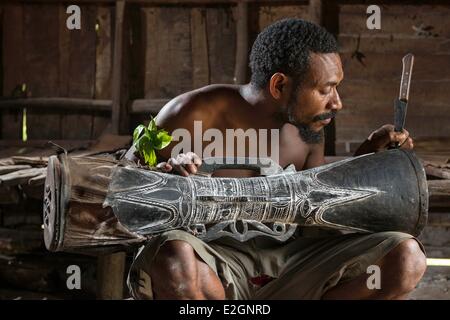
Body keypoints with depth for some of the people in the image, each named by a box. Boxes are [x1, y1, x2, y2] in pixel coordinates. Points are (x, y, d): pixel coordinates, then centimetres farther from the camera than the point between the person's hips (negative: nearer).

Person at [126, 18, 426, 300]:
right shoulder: (193, 115, -13)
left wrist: (367, 158, 0)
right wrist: (163, 174, -29)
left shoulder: (306, 128, 4)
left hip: (284, 262, 5)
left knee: (406, 259, -16)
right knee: (173, 257, -43)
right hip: (211, 270, -4)